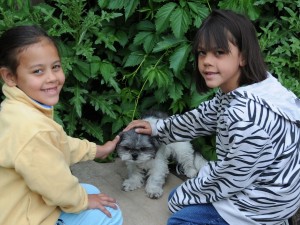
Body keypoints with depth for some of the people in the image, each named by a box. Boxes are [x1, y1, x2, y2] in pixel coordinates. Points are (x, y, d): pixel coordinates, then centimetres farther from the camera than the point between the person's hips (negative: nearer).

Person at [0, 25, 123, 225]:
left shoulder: (18, 106, -5)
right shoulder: (32, 130, -37)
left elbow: (61, 144, 12)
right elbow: (57, 186, -24)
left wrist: (97, 150, 17)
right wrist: (83, 201, -5)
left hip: (22, 202, 9)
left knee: (92, 192, 24)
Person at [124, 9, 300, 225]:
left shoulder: (247, 117, -36)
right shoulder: (235, 90, -6)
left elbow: (232, 178, -24)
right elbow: (203, 117, 13)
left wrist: (185, 195, -8)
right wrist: (157, 128, 16)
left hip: (263, 202, -9)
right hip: (250, 181, 9)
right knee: (177, 199, 19)